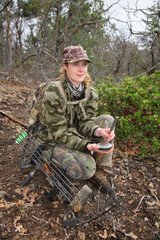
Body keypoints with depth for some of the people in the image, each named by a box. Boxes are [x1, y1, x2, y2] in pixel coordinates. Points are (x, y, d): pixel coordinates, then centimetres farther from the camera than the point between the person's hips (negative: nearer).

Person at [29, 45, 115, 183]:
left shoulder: (90, 92, -7)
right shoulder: (53, 92, -26)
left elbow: (85, 121, -10)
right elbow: (59, 133, -26)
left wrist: (98, 131, -34)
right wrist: (87, 146, -37)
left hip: (76, 133, 6)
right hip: (54, 140, -6)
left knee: (107, 120, -13)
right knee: (86, 169, -26)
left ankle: (101, 165, -3)